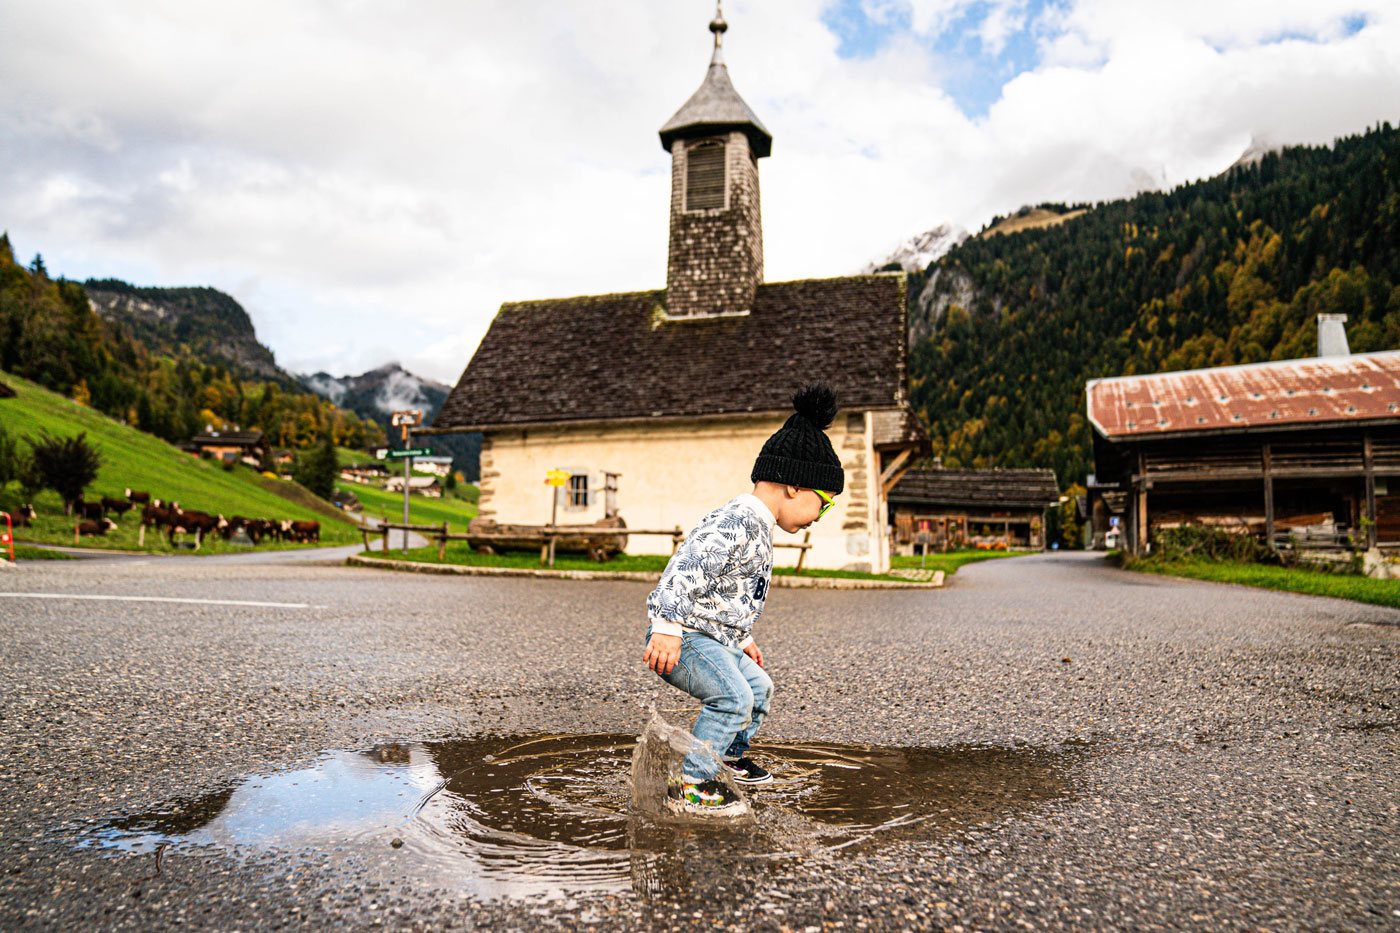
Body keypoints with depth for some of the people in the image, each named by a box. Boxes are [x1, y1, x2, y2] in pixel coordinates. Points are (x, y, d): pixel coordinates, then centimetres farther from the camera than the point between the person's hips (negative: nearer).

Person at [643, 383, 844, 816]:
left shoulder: (757, 528, 14)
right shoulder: (738, 522, -22)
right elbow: (687, 570, -33)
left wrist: (742, 637, 31)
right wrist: (667, 627, -39)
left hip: (717, 638, 11)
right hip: (685, 638, -11)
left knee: (758, 687, 24)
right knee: (732, 697, -26)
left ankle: (731, 755, 46)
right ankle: (690, 786, -16)